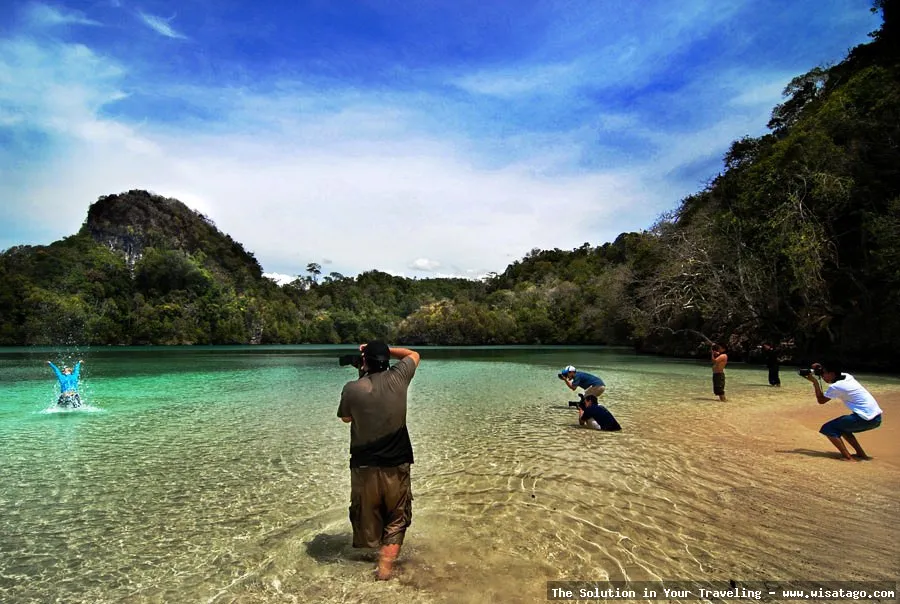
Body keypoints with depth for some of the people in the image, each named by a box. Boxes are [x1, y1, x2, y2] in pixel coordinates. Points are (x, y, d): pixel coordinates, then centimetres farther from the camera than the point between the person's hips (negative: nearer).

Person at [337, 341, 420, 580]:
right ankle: (385, 563, 4)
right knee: (397, 519, 15)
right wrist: (384, 349, 9)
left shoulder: (352, 389, -14)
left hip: (364, 465, 0)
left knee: (366, 515, 21)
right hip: (396, 465, 0)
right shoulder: (398, 378, -10)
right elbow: (413, 355, 11)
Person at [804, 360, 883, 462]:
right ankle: (861, 454, 26)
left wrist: (814, 381, -4)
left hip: (866, 419, -9)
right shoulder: (847, 376, 8)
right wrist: (821, 369, 16)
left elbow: (821, 400, -2)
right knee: (841, 426, 28)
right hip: (876, 417, 9)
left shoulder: (835, 386, -15)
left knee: (827, 429, -4)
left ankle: (848, 458, -7)